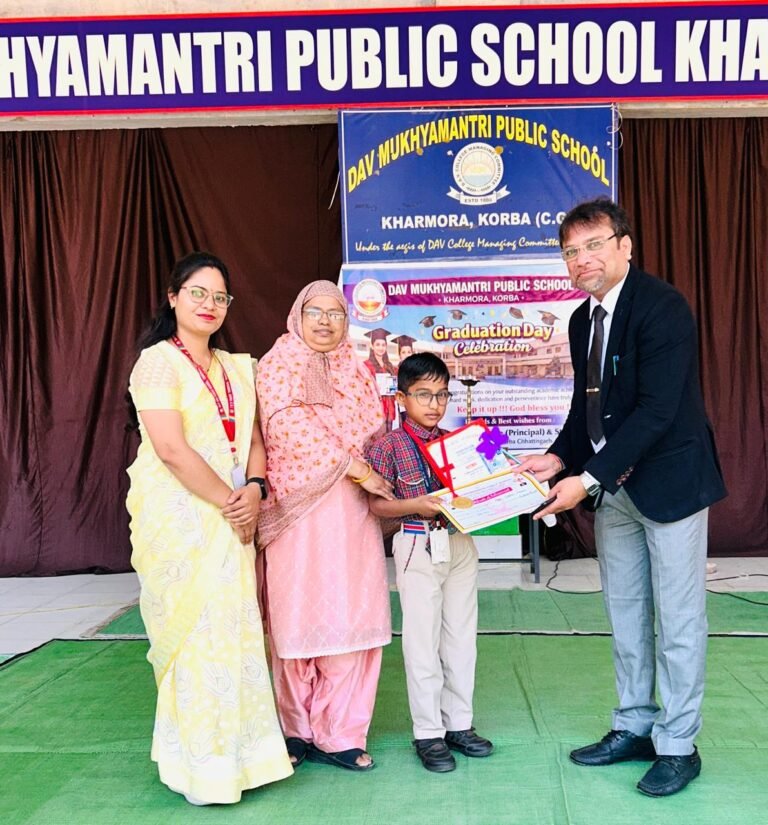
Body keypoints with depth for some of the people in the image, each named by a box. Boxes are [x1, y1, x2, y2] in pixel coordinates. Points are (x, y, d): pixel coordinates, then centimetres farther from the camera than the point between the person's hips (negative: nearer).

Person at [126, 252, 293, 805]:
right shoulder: (159, 361, -6)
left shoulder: (236, 367, 15)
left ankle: (239, 752, 23)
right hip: (178, 516, -6)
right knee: (194, 633, -1)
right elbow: (172, 448, -16)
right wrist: (228, 501, -13)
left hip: (232, 518, 6)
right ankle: (201, 766, 14)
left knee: (236, 630, 8)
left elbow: (254, 439, 13)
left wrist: (255, 489, -6)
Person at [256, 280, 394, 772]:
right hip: (301, 509, -4)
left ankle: (337, 734, 12)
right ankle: (295, 729, 15)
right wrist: (355, 468, -15)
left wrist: (372, 476, 3)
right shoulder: (280, 363, 2)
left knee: (350, 617, 2)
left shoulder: (355, 368, 19)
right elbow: (292, 426, -12)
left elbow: (374, 429, 22)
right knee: (298, 615, -1)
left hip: (351, 509, 5)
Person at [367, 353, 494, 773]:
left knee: (462, 636, 12)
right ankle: (428, 732, 16)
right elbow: (377, 503, -8)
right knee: (423, 640, 3)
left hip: (460, 544, 5)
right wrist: (417, 505, -21)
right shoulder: (390, 445, -6)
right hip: (418, 546, -5)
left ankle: (459, 723, 27)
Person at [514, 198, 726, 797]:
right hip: (614, 484, 8)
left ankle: (678, 746, 19)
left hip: (668, 478, -8)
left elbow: (656, 409, -25)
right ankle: (635, 728, 30)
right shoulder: (583, 319, 7)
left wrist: (587, 479, -27)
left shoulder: (663, 307, -18)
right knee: (625, 612, 15)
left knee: (677, 618, 4)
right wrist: (560, 459, -5)